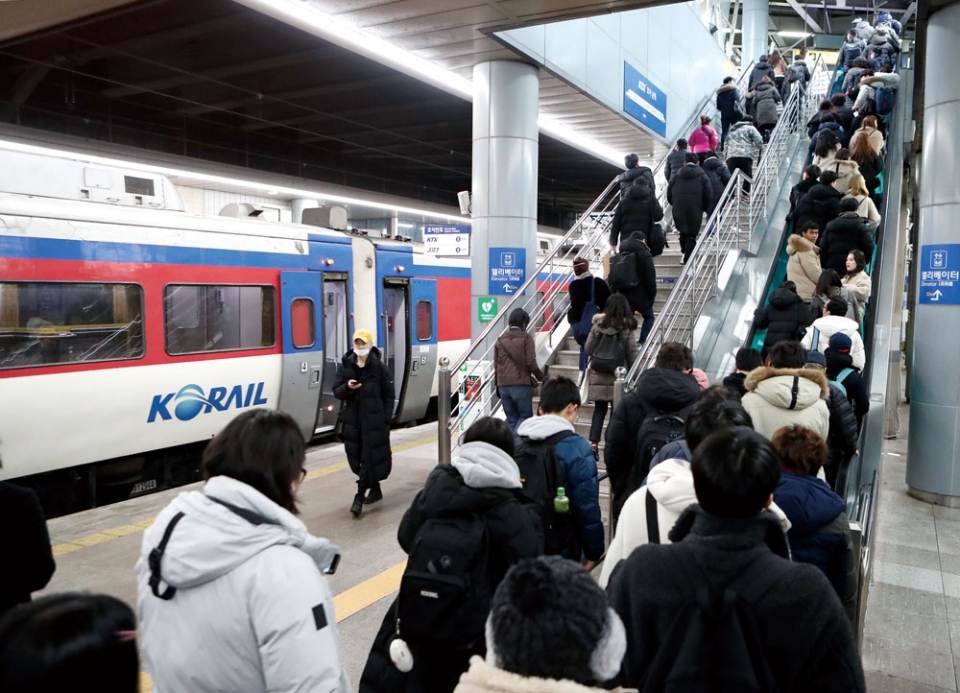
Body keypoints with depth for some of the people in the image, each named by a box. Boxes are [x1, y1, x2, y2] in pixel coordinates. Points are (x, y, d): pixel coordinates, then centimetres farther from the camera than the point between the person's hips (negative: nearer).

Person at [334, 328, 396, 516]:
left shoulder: (379, 367, -4)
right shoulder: (345, 366, 5)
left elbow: (389, 394, -2)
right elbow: (336, 392, 6)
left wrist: (386, 419, -9)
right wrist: (347, 387, -17)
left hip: (374, 420, -4)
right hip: (352, 420, 5)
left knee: (370, 457, -6)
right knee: (356, 457, 12)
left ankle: (359, 497, -2)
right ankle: (375, 490, 29)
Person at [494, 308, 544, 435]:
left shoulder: (500, 340, 11)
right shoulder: (526, 338, -2)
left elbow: (496, 365, 11)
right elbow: (531, 362, -8)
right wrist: (541, 377, 8)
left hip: (503, 385, 4)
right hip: (521, 384, -4)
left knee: (511, 419, 12)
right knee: (525, 416, 6)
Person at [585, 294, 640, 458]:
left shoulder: (599, 325, 0)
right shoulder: (627, 328, -6)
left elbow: (588, 349, 5)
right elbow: (633, 353, -5)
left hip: (599, 376, 2)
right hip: (618, 376, -2)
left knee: (599, 409, 11)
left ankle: (593, 442, 1)